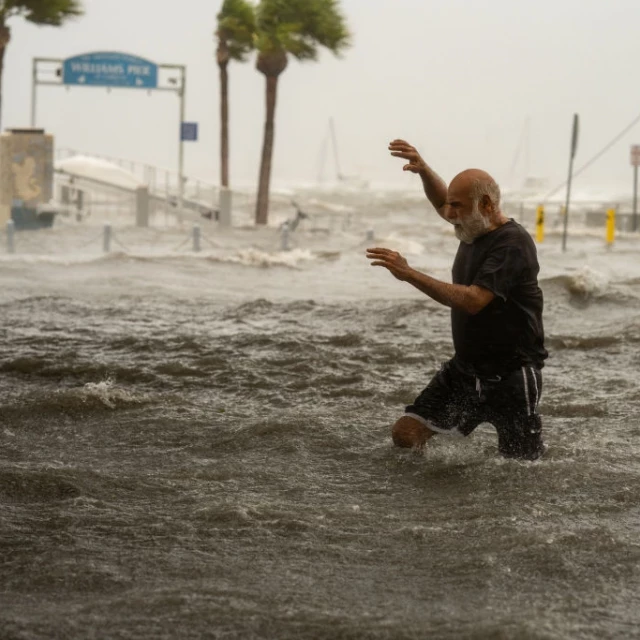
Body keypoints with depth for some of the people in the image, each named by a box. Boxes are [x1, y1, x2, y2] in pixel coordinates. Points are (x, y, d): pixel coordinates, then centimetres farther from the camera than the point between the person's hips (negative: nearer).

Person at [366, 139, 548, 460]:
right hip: (464, 369, 8)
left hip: (510, 376, -8)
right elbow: (442, 202, 27)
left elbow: (473, 301, -31)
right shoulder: (474, 228, 5)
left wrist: (409, 274, -32)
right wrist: (422, 169, 7)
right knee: (405, 435, -4)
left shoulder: (512, 243, -20)